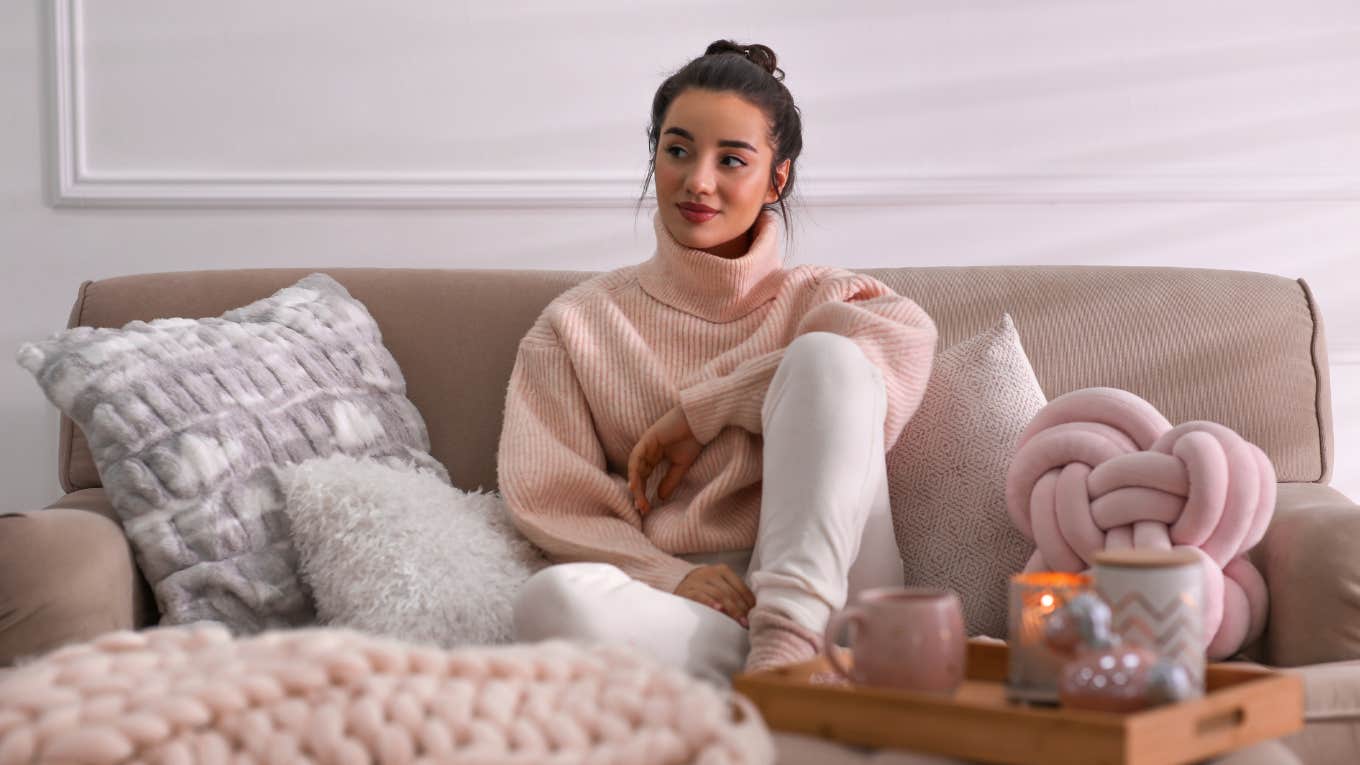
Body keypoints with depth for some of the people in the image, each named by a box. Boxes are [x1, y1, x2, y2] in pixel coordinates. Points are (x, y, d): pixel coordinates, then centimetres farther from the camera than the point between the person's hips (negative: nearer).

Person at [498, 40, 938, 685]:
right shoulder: (580, 323, 16)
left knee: (826, 355, -20)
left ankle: (786, 641, -32)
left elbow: (909, 336, -9)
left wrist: (699, 407, -9)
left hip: (818, 585, 1)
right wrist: (669, 577, -15)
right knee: (553, 598, -34)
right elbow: (549, 500, 5)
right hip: (672, 607, 0)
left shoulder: (824, 299, 16)